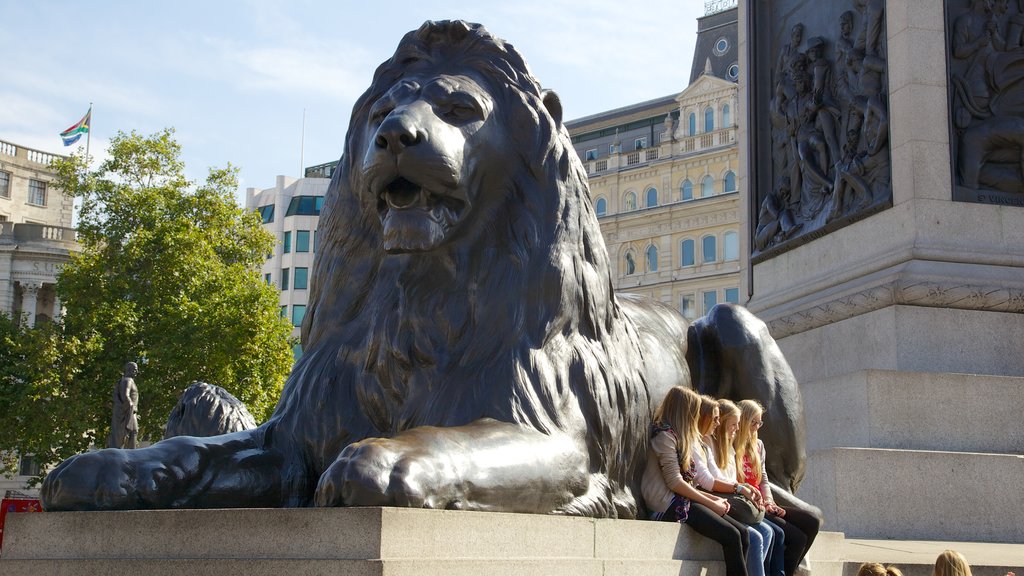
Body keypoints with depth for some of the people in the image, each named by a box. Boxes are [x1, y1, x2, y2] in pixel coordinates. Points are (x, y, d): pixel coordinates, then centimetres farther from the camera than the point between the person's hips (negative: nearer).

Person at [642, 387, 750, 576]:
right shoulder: (665, 435, -7)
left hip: (682, 500, 9)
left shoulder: (677, 436, 23)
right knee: (731, 536, -22)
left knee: (742, 533, -7)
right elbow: (675, 483, -15)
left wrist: (713, 498, 7)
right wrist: (711, 504, -9)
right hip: (670, 504, -9)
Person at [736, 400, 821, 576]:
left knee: (812, 522, -8)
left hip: (762, 506, 8)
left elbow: (763, 481, 17)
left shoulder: (758, 445, 18)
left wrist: (770, 503, -3)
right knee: (797, 538, -21)